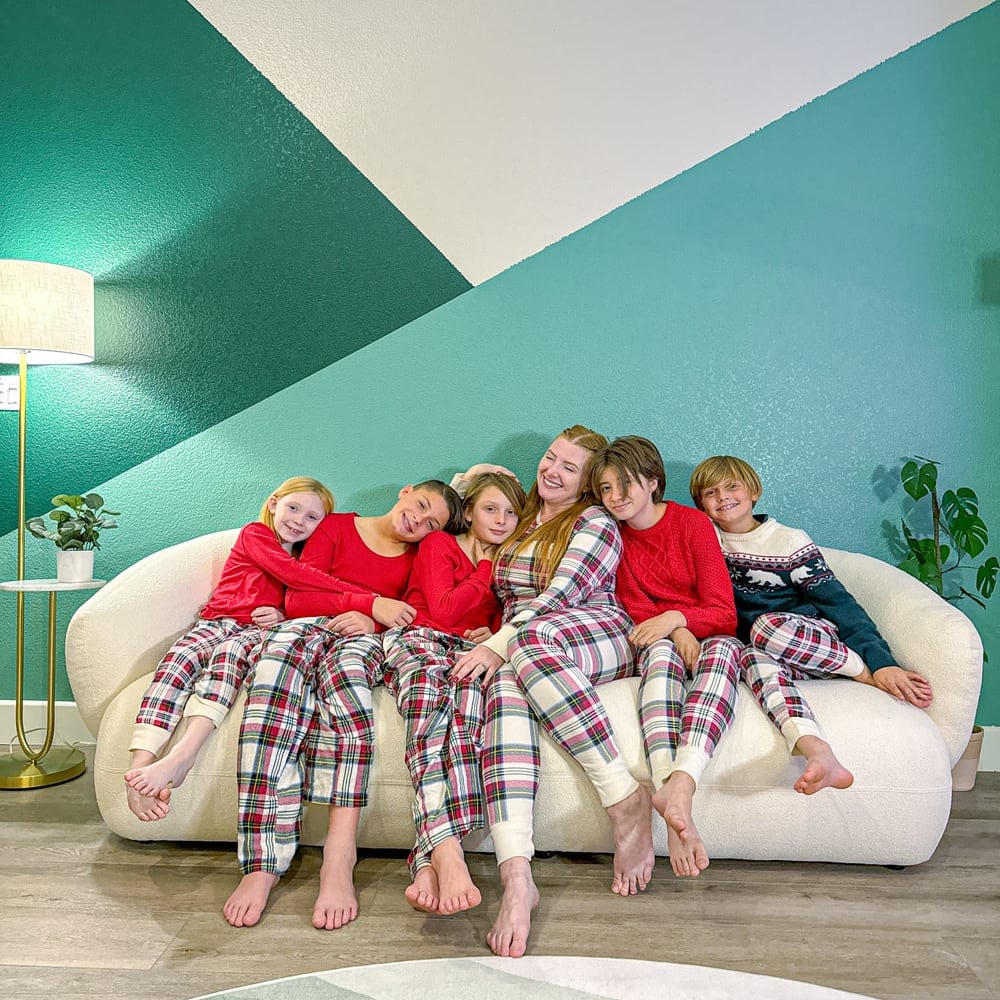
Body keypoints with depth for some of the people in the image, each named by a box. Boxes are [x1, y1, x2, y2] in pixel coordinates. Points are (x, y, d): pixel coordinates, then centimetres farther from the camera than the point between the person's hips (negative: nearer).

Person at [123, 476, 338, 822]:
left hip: (259, 631, 1)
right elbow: (287, 571, -9)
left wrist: (282, 617, -8)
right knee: (180, 654, -33)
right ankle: (141, 764, -45)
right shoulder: (254, 534, 9)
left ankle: (181, 758, -51)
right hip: (217, 621, -1)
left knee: (229, 652, -34)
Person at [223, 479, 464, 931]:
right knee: (282, 649, -37)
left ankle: (339, 857, -46)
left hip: (366, 639, 0)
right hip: (307, 625, 0)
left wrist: (370, 622, -14)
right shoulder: (337, 526, 15)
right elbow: (295, 598, 3)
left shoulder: (419, 558, 21)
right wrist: (371, 602, -9)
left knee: (344, 661, -38)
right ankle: (262, 863, -43)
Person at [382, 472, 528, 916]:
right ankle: (447, 853, -55)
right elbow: (443, 612, -1)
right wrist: (486, 571, 5)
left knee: (470, 689, -37)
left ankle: (428, 862, -50)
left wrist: (492, 638, -2)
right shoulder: (438, 544, 13)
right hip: (418, 639, -2)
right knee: (429, 687, -40)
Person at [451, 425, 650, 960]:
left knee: (532, 640, -40)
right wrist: (466, 481, 27)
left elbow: (560, 595, -10)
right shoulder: (519, 524, 25)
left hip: (600, 639, -4)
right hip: (514, 649, 4)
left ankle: (626, 798, -32)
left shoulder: (595, 523, 6)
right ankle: (516, 874, -49)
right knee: (506, 688, -35)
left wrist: (499, 644, -19)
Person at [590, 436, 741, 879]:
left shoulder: (693, 523, -3)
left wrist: (676, 619, -28)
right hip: (657, 643, 1)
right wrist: (672, 632, -22)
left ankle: (679, 784, -59)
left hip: (706, 637, 0)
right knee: (661, 650, -37)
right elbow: (634, 609, -1)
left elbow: (724, 612, -8)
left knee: (724, 648, -38)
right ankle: (674, 801, -59)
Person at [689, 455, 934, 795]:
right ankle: (819, 754, -53)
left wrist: (880, 662, -18)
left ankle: (867, 674, -25)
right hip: (762, 647, 2)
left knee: (768, 627, -37)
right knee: (753, 657, -37)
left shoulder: (789, 541, 0)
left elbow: (838, 601, -6)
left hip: (817, 635, -1)